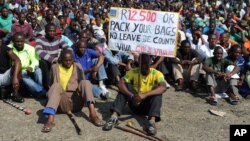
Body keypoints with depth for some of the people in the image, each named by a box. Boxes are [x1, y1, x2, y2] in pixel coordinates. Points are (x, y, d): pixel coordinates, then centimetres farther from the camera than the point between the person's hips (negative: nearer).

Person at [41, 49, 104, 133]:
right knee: (56, 85, -29)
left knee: (85, 82, -23)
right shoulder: (55, 67, 11)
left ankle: (93, 114, -42)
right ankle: (50, 118, -50)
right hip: (63, 103, -1)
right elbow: (52, 85, 18)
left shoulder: (78, 67, 13)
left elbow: (82, 84, 15)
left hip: (77, 101, 1)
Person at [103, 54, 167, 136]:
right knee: (124, 87, -20)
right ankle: (114, 116, -33)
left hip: (148, 105, -1)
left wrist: (145, 95, -43)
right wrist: (132, 96, -38)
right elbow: (120, 84, -21)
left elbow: (163, 87, -31)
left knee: (157, 91, -27)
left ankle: (152, 121, -43)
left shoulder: (156, 74, -11)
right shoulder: (133, 72, -7)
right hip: (135, 104, 1)